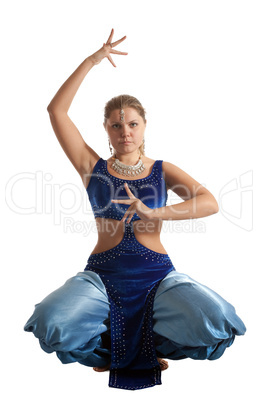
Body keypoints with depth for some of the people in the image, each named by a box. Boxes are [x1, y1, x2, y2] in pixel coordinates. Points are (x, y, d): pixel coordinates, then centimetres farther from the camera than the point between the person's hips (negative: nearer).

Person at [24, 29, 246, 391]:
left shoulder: (162, 170, 8)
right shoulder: (94, 168, 7)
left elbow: (210, 203, -9)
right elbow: (56, 110, 0)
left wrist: (154, 213, -23)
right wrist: (92, 61, -2)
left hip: (157, 275, 1)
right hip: (103, 275, 0)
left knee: (215, 323, -26)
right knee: (51, 325, -29)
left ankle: (151, 346, 8)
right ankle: (109, 349, 6)